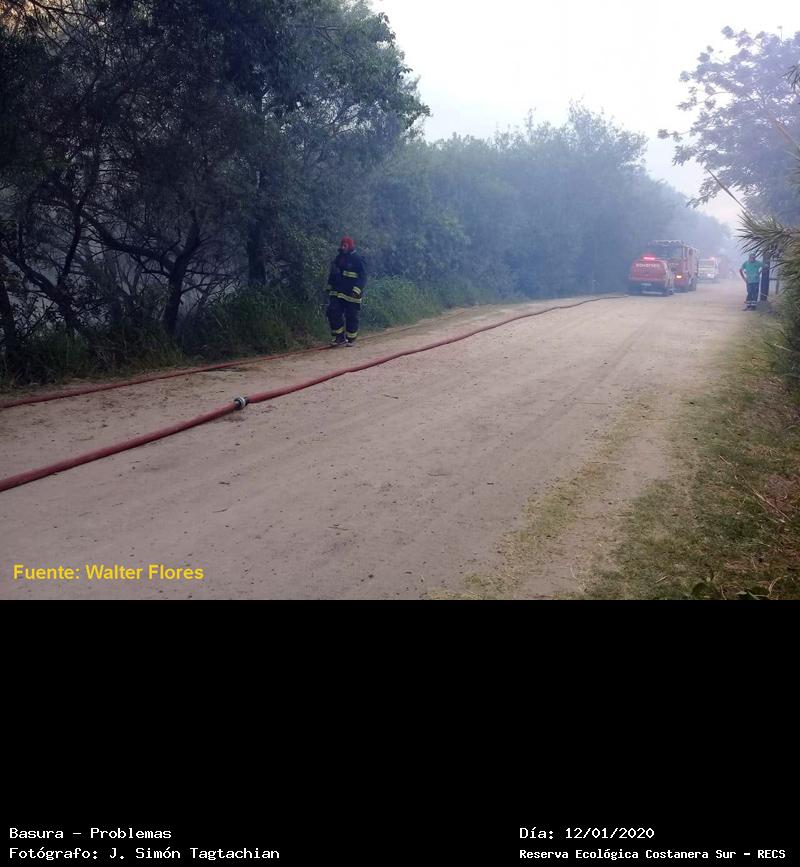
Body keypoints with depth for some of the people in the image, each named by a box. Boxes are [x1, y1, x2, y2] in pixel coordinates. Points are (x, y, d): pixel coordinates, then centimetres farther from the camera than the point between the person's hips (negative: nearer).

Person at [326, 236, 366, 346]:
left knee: (351, 317, 0)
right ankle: (338, 336, 5)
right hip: (337, 293, 6)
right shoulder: (338, 259, 13)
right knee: (333, 313, -5)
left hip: (351, 295, -6)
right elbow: (332, 275, 23)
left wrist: (356, 291, -20)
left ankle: (350, 339, 12)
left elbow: (363, 278, -11)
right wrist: (329, 288, 19)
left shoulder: (358, 260, -7)